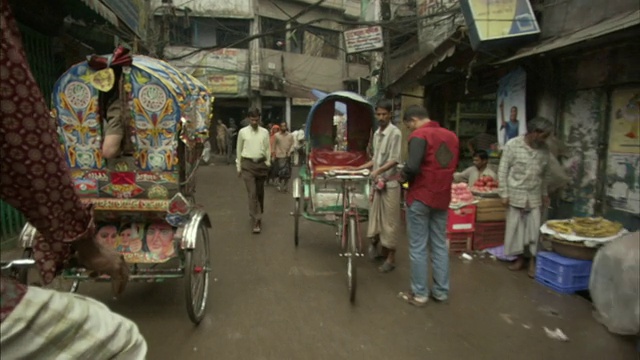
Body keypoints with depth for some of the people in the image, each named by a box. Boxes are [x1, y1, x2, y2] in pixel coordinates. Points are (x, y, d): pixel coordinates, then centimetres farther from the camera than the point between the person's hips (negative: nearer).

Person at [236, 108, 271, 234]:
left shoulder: (265, 132, 4)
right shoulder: (243, 132, 1)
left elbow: (268, 149, 7)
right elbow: (239, 149, 5)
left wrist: (267, 164, 2)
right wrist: (239, 167, 5)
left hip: (261, 163, 2)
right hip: (248, 164, -2)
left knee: (260, 192, 13)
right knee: (252, 193, -10)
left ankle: (257, 215, 33)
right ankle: (257, 220, -10)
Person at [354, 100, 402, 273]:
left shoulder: (395, 133, -11)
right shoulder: (377, 133, 11)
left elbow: (394, 160, -17)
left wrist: (378, 171, -30)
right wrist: (359, 168, 15)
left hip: (389, 182, -7)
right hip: (378, 181, 7)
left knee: (389, 220, -1)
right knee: (375, 216, 15)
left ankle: (391, 259, 9)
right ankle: (375, 243, 33)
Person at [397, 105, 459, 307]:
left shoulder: (419, 135, -14)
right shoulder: (451, 136, 9)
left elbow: (412, 167, -25)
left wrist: (404, 174, -6)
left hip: (420, 198, -7)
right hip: (442, 198, 7)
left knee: (418, 248, 3)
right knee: (440, 246, 14)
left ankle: (419, 294, 12)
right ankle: (441, 291, 23)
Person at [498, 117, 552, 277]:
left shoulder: (544, 149, 1)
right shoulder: (513, 145, -10)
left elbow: (546, 173, 13)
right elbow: (503, 170, -8)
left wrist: (545, 193, 14)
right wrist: (504, 194, -10)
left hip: (535, 196, 3)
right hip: (516, 194, -3)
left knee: (534, 228, 4)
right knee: (515, 227, 6)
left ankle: (533, 261, 15)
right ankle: (520, 258, 21)